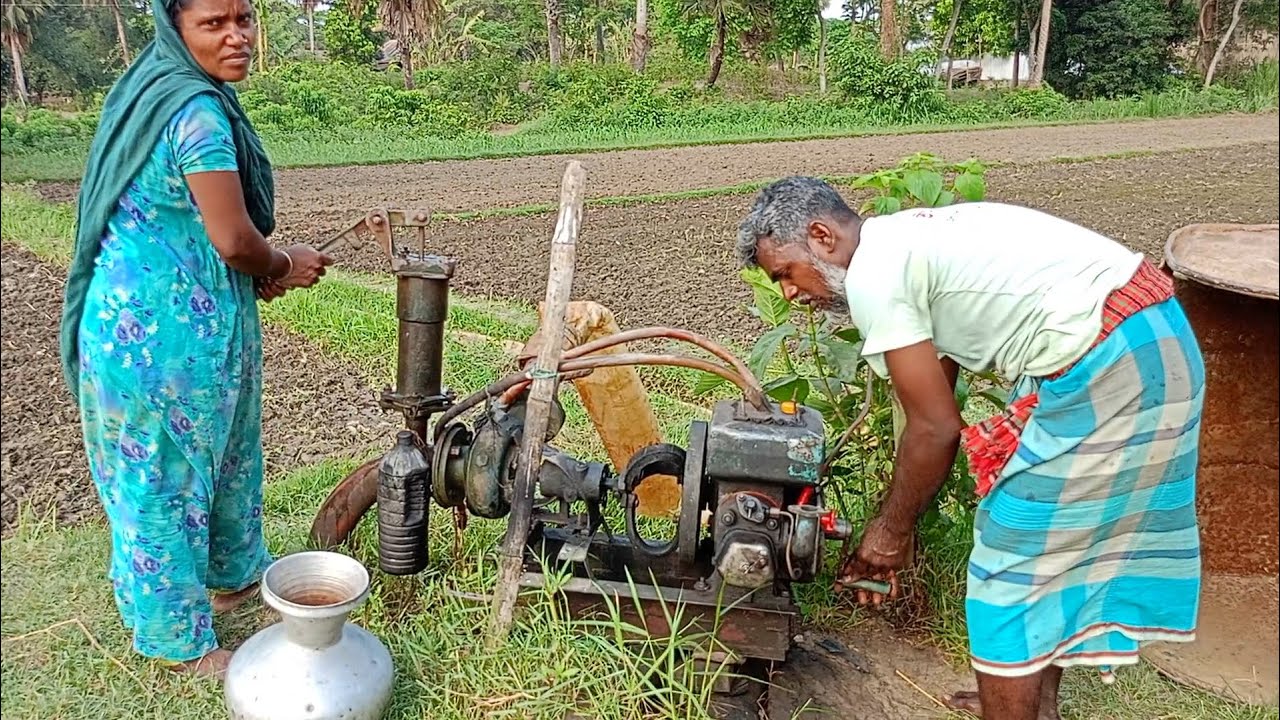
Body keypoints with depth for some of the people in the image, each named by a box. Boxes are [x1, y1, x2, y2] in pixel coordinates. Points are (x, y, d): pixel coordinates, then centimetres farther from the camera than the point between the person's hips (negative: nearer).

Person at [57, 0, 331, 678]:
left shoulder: (153, 90, 10)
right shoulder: (198, 108, -21)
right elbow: (234, 241, -22)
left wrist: (258, 271, 6)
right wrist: (284, 265, -1)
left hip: (134, 310, 10)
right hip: (171, 327, -10)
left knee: (224, 450, 25)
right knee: (168, 476, 6)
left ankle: (235, 574, 46)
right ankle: (179, 638, 25)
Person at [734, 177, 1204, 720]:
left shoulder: (870, 274, -12)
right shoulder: (906, 241, 17)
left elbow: (934, 429, -10)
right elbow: (936, 406, 19)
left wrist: (891, 531, 5)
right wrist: (895, 526, 22)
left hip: (1105, 364, -10)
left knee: (1012, 559, 2)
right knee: (1052, 539, 22)